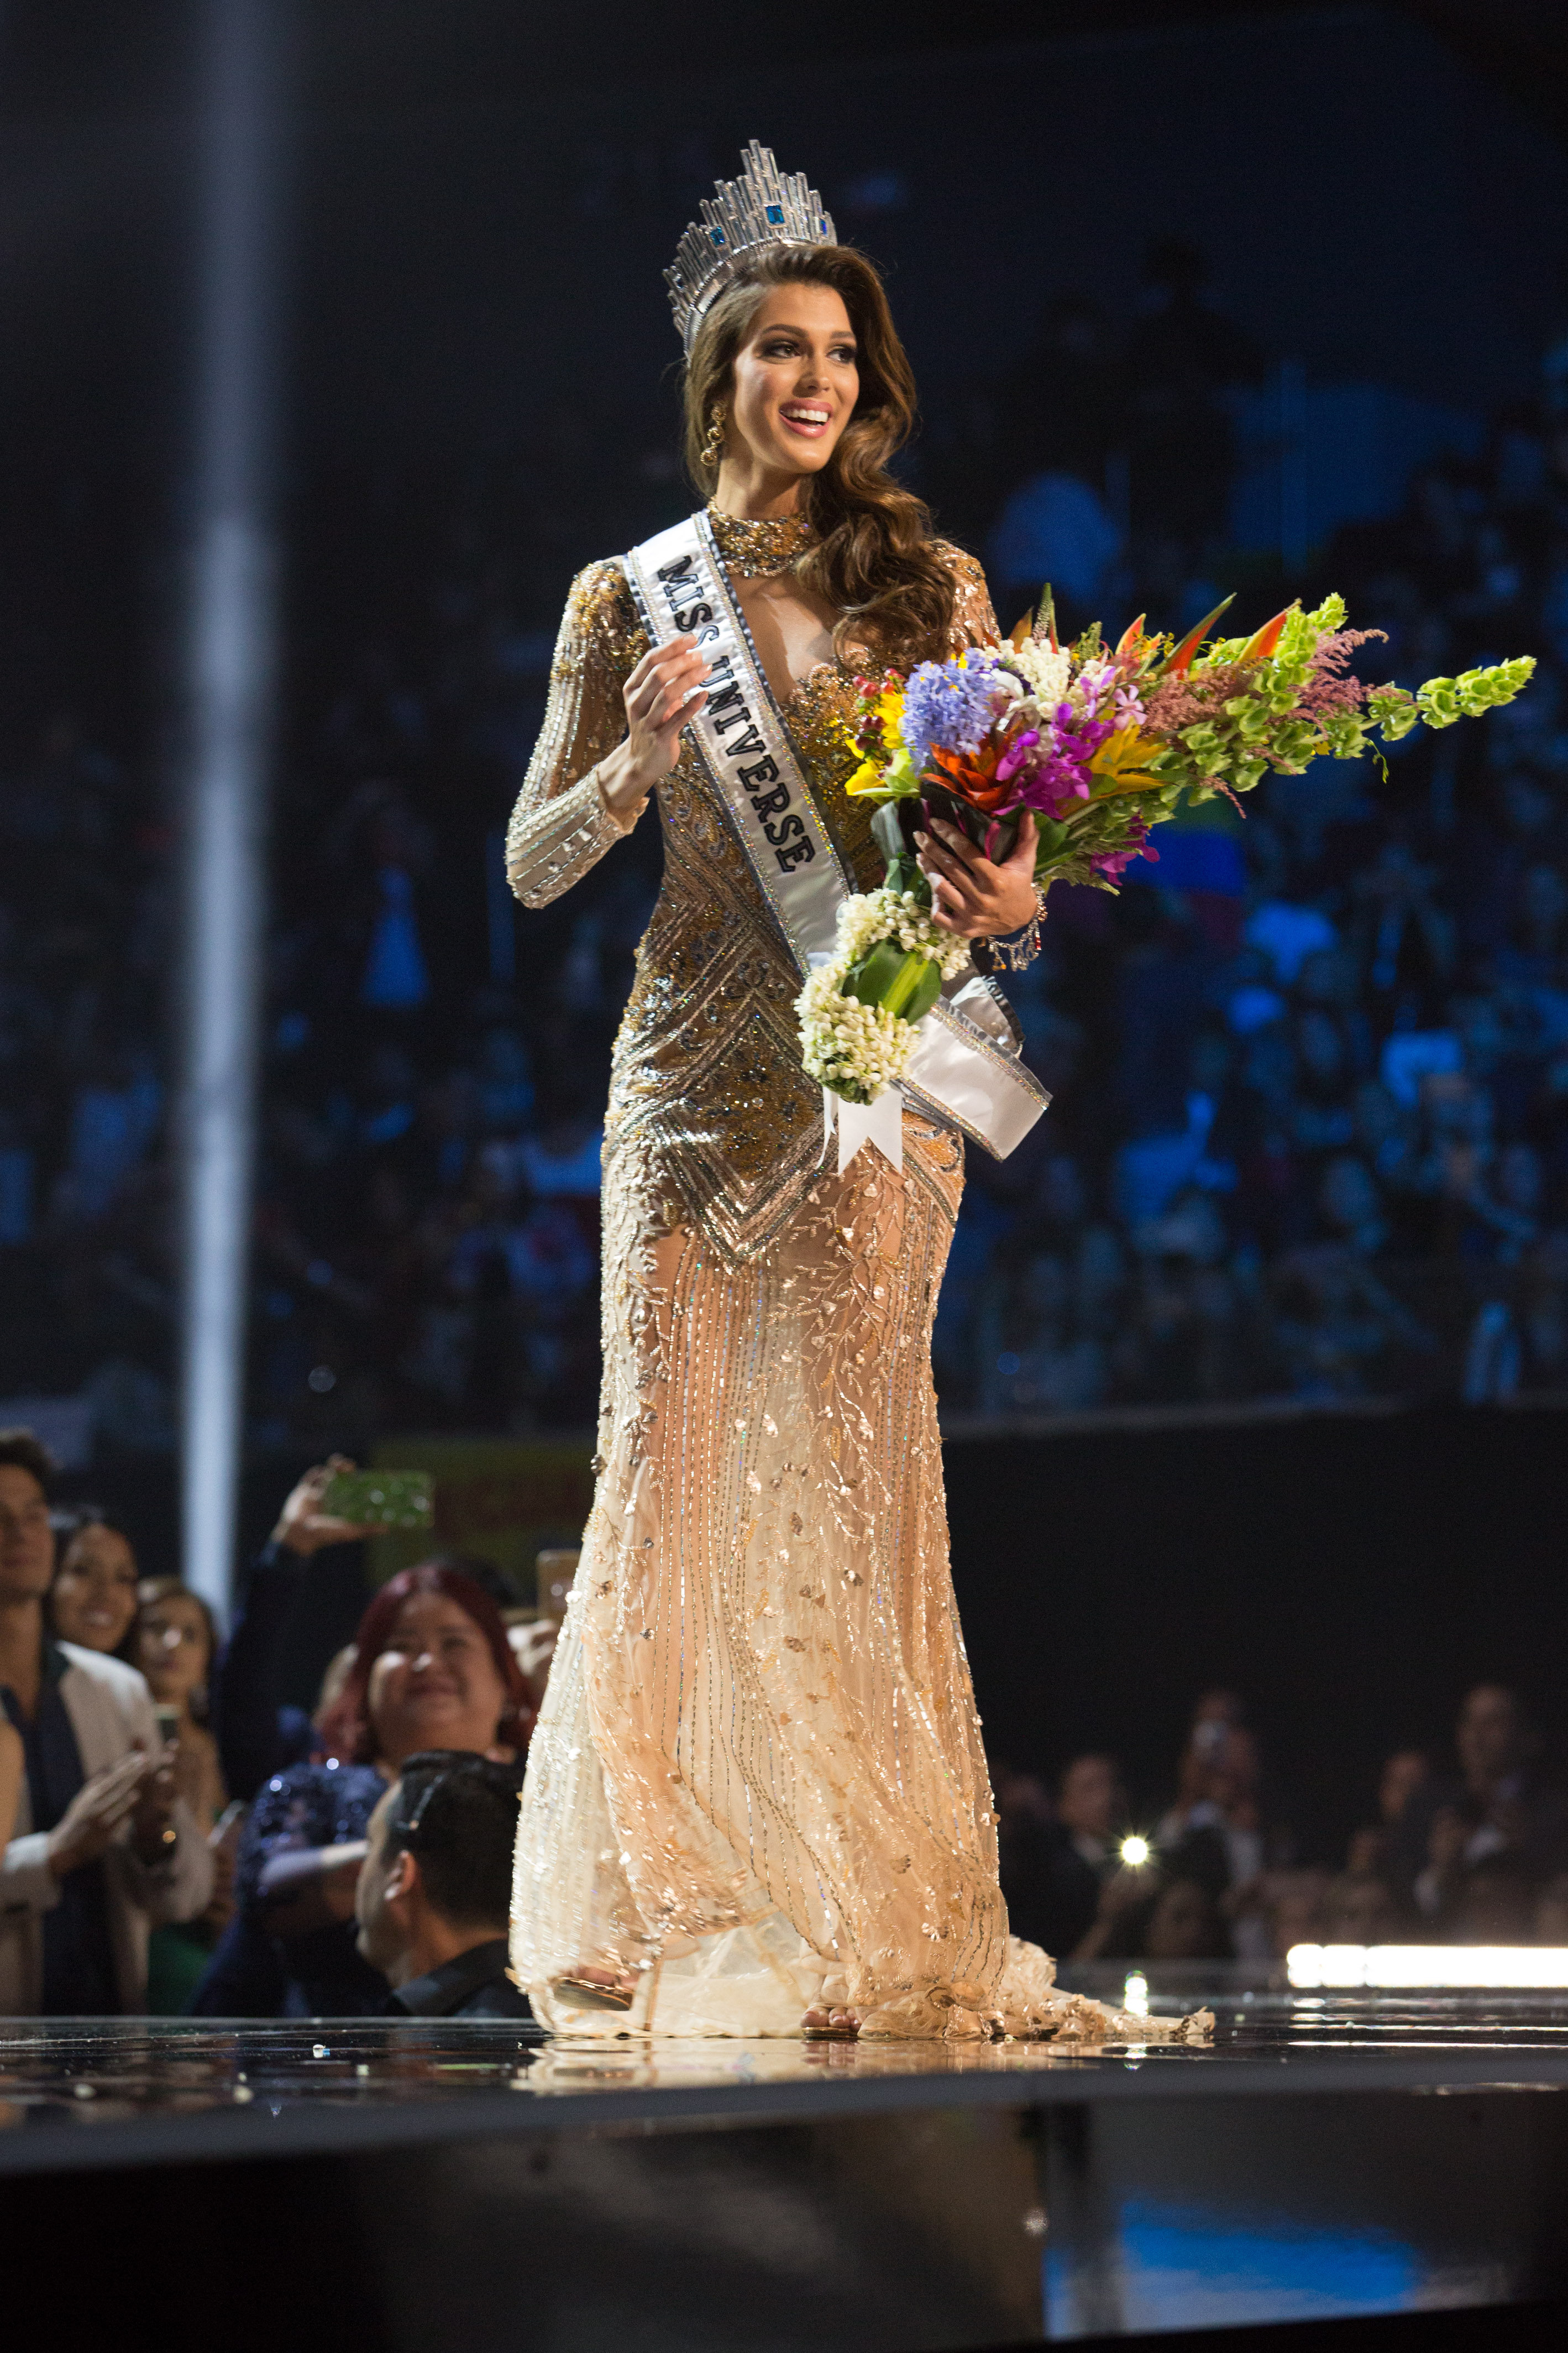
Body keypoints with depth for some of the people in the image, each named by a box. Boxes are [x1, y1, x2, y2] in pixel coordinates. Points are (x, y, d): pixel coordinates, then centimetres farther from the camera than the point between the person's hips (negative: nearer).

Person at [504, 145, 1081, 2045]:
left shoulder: (930, 588, 9)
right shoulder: (627, 599, 10)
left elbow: (1011, 841, 8)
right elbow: (534, 868, 10)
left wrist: (1012, 897, -15)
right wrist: (637, 763, -9)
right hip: (694, 1069, 1)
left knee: (851, 1455, -7)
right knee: (672, 1453, -4)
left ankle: (871, 1923, -2)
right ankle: (663, 1906, 4)